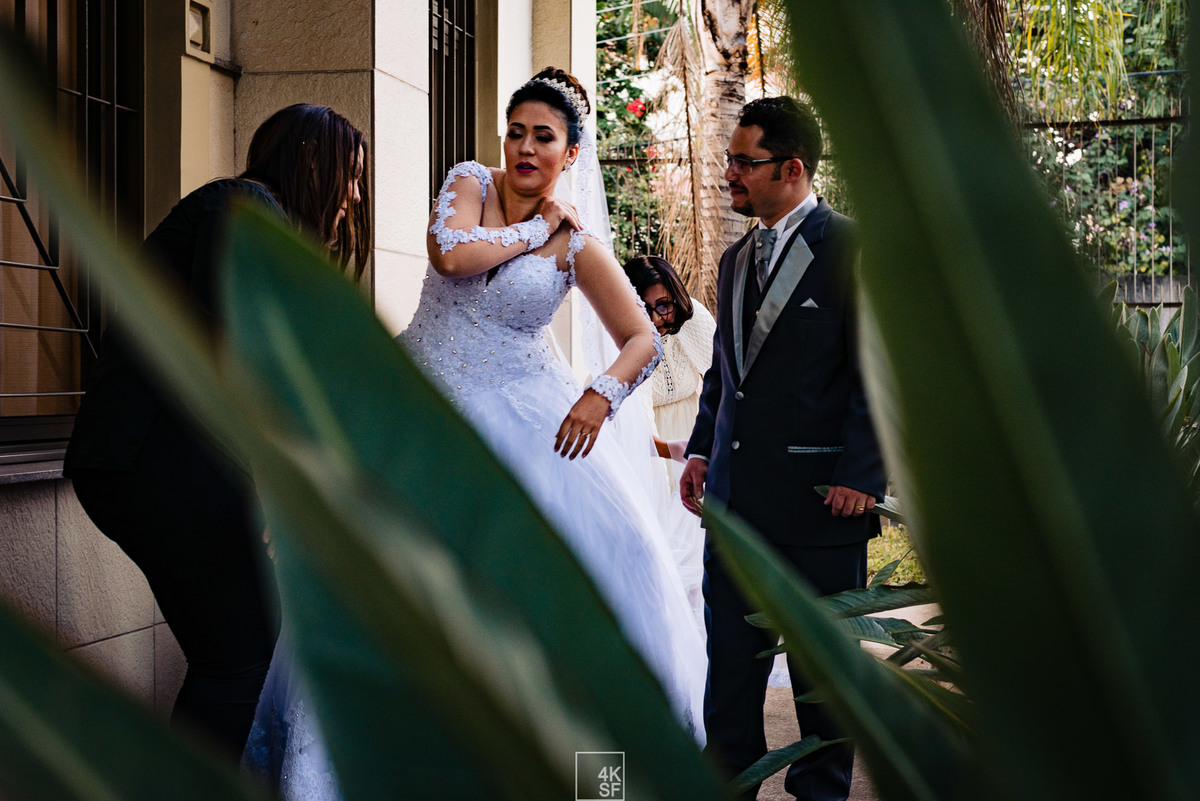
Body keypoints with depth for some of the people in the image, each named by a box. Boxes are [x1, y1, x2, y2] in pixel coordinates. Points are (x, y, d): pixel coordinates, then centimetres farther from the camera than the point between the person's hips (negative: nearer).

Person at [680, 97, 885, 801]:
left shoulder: (854, 248, -7)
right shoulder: (737, 259, 16)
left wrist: (860, 474, -15)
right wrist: (702, 449, 13)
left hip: (819, 495, -6)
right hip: (735, 492, 6)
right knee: (731, 656, 10)